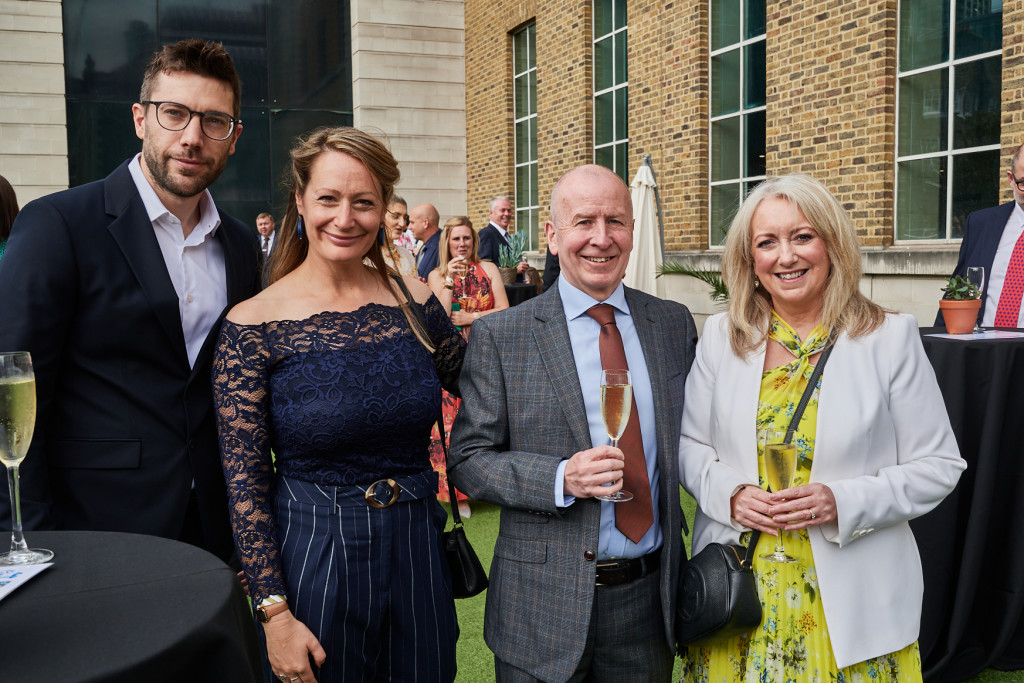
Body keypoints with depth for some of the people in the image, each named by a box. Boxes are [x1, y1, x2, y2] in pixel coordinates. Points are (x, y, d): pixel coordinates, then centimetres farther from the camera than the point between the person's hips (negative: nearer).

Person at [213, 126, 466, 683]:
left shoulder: (415, 300, -1)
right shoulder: (253, 326, -10)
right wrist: (275, 612, -10)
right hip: (313, 559, -3)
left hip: (418, 553, 4)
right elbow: (245, 485, -9)